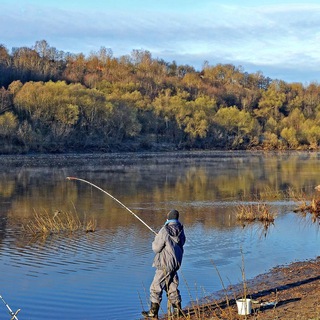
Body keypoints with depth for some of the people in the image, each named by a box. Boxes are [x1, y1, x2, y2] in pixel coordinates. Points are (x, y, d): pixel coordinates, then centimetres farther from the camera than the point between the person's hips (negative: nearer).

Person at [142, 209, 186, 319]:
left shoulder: (165, 231, -19)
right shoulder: (180, 230, 1)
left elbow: (156, 248, -14)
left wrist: (155, 240, 8)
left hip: (165, 265, -7)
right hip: (176, 263, 7)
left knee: (156, 287, 1)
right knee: (172, 287, 17)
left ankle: (153, 313, 3)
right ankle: (178, 311, 21)